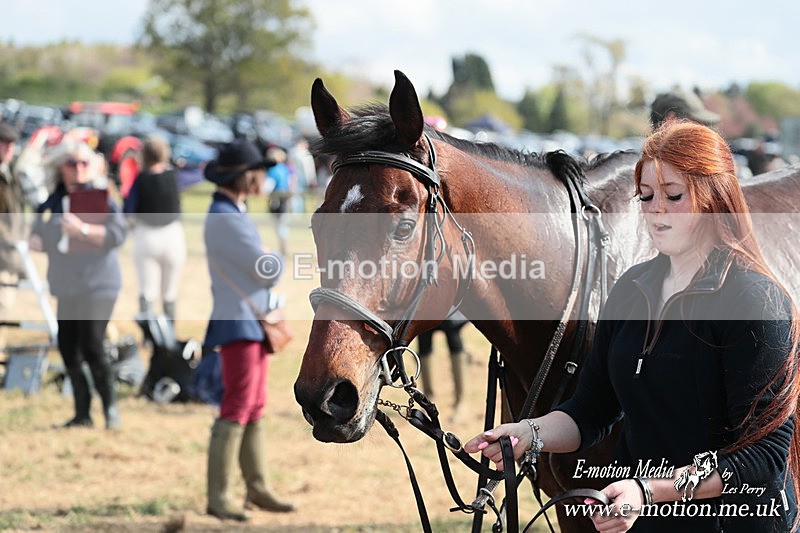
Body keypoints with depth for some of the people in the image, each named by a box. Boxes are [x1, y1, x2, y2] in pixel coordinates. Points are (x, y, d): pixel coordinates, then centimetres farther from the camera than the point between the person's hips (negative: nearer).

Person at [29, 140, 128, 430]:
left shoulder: (100, 199, -4)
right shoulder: (51, 203, 11)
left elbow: (117, 233, -15)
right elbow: (39, 235, 21)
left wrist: (83, 230, -26)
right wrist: (36, 242, -2)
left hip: (98, 286, -6)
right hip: (66, 287, 6)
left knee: (91, 346, -16)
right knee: (68, 349, 5)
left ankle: (110, 406, -1)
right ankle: (82, 412, 16)